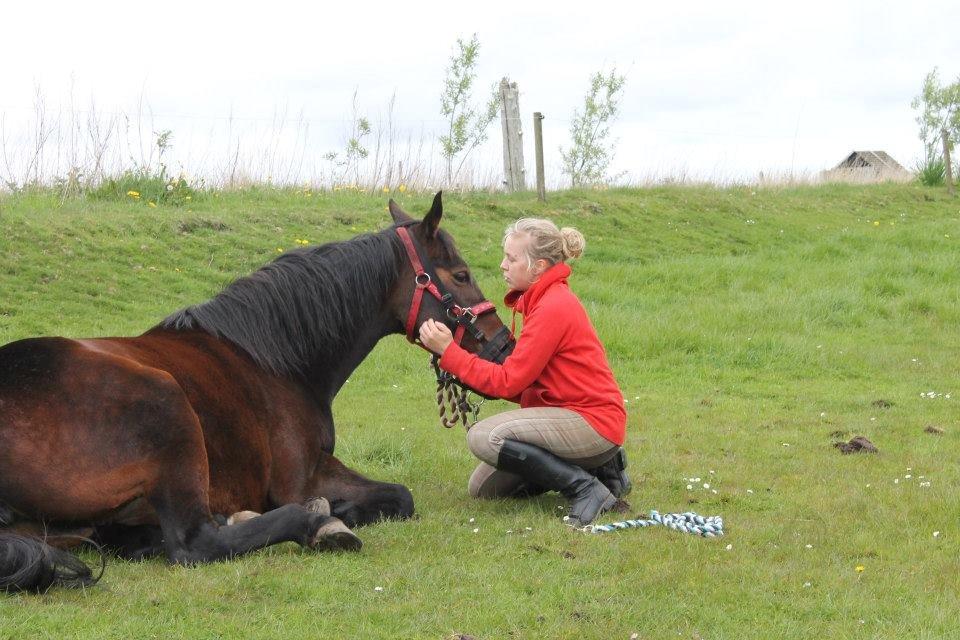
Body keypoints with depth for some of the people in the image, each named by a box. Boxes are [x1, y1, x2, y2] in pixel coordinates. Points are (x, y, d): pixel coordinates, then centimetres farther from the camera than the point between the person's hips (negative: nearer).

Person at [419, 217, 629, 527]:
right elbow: (521, 380, 8)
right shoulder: (544, 300, 11)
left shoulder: (553, 309, -20)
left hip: (593, 423, -10)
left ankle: (586, 488, -16)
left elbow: (507, 382, -19)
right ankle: (600, 468, 12)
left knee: (483, 436, -25)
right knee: (482, 487, 10)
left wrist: (448, 351, -17)